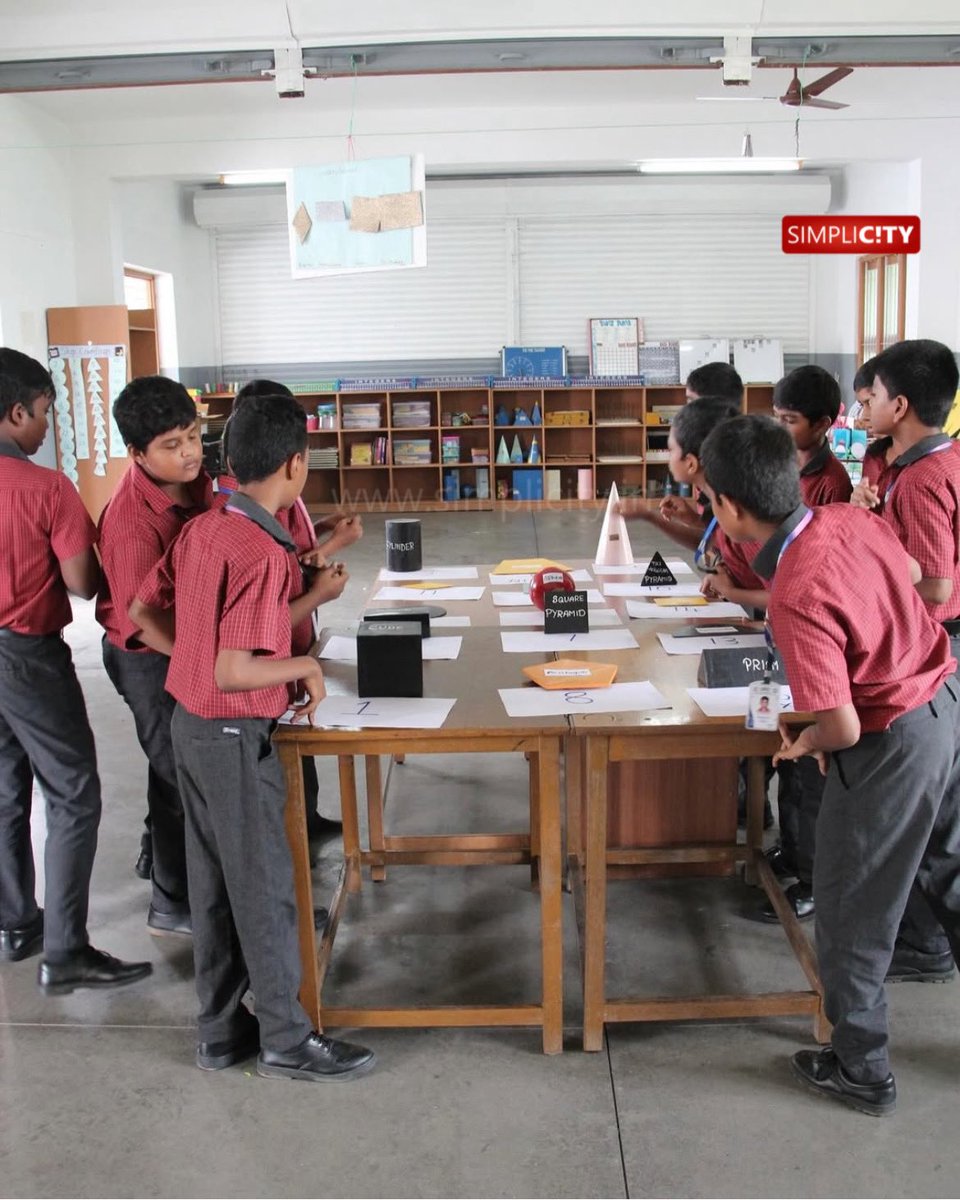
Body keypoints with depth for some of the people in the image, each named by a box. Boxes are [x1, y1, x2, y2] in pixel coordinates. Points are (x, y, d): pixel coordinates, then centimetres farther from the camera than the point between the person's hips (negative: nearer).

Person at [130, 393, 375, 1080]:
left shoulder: (201, 530, 2)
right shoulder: (263, 554, -23)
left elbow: (144, 612, 12)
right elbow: (235, 672, -27)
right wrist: (306, 667, -12)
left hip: (190, 724, 9)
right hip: (235, 737, -9)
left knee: (214, 882, 17)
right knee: (265, 889, 5)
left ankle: (222, 1031, 30)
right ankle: (287, 1042, 19)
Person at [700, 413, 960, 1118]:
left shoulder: (796, 600, -31)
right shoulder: (852, 518, -8)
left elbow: (843, 729, -28)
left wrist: (803, 745, -6)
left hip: (894, 743, -8)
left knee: (853, 915, 12)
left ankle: (862, 1072, 30)